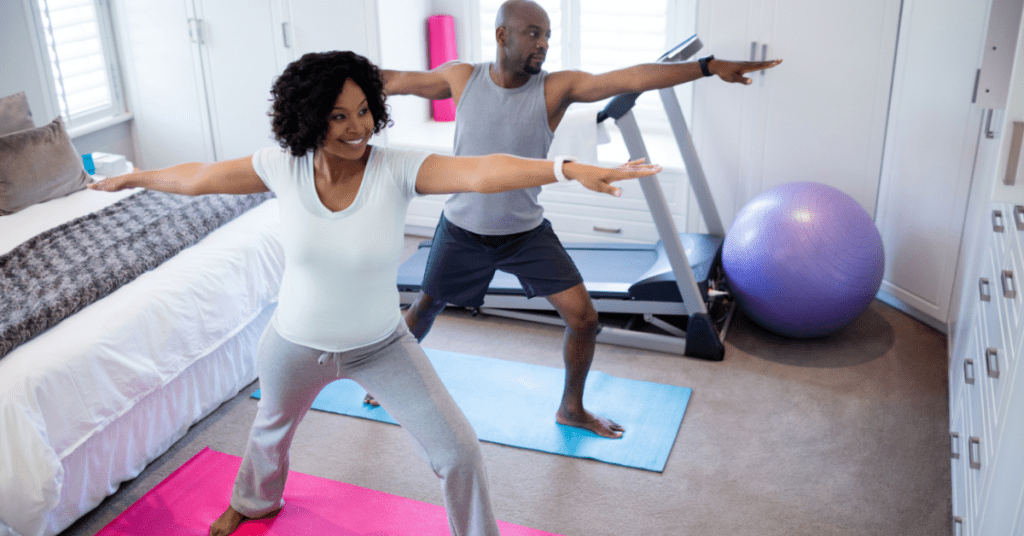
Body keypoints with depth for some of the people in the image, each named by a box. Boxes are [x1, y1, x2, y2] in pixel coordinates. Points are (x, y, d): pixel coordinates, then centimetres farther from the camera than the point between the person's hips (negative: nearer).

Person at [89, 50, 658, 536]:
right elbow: (198, 178, -4)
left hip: (381, 345, -2)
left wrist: (569, 169, -58)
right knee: (271, 427, 31)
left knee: (457, 449, -4)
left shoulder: (398, 168, -27)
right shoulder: (283, 167, -19)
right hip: (296, 344, 2)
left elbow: (479, 171, -44)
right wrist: (129, 179, 10)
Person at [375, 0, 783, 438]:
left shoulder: (557, 88, -15)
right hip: (462, 230, 0)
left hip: (527, 233, 0)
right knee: (426, 306, 18)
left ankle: (571, 409, 21)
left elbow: (632, 77, -24)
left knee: (584, 318, -4)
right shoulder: (462, 78, -12)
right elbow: (398, 80, 1)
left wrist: (709, 66, -32)